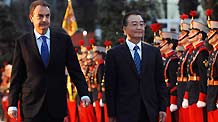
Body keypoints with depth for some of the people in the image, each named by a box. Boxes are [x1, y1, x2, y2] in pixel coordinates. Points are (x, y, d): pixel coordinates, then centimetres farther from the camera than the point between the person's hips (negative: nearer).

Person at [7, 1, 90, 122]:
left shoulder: (63, 39, 5)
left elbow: (75, 70, 6)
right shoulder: (22, 42, 3)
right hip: (32, 105, -1)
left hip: (57, 106, 1)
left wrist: (84, 94, -5)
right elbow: (16, 76, 4)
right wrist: (12, 104, 0)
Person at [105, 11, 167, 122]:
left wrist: (162, 108, 4)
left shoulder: (154, 52, 10)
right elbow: (110, 86, 0)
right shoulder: (114, 54, 1)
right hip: (126, 113, -3)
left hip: (150, 113, 3)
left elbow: (160, 82, 10)